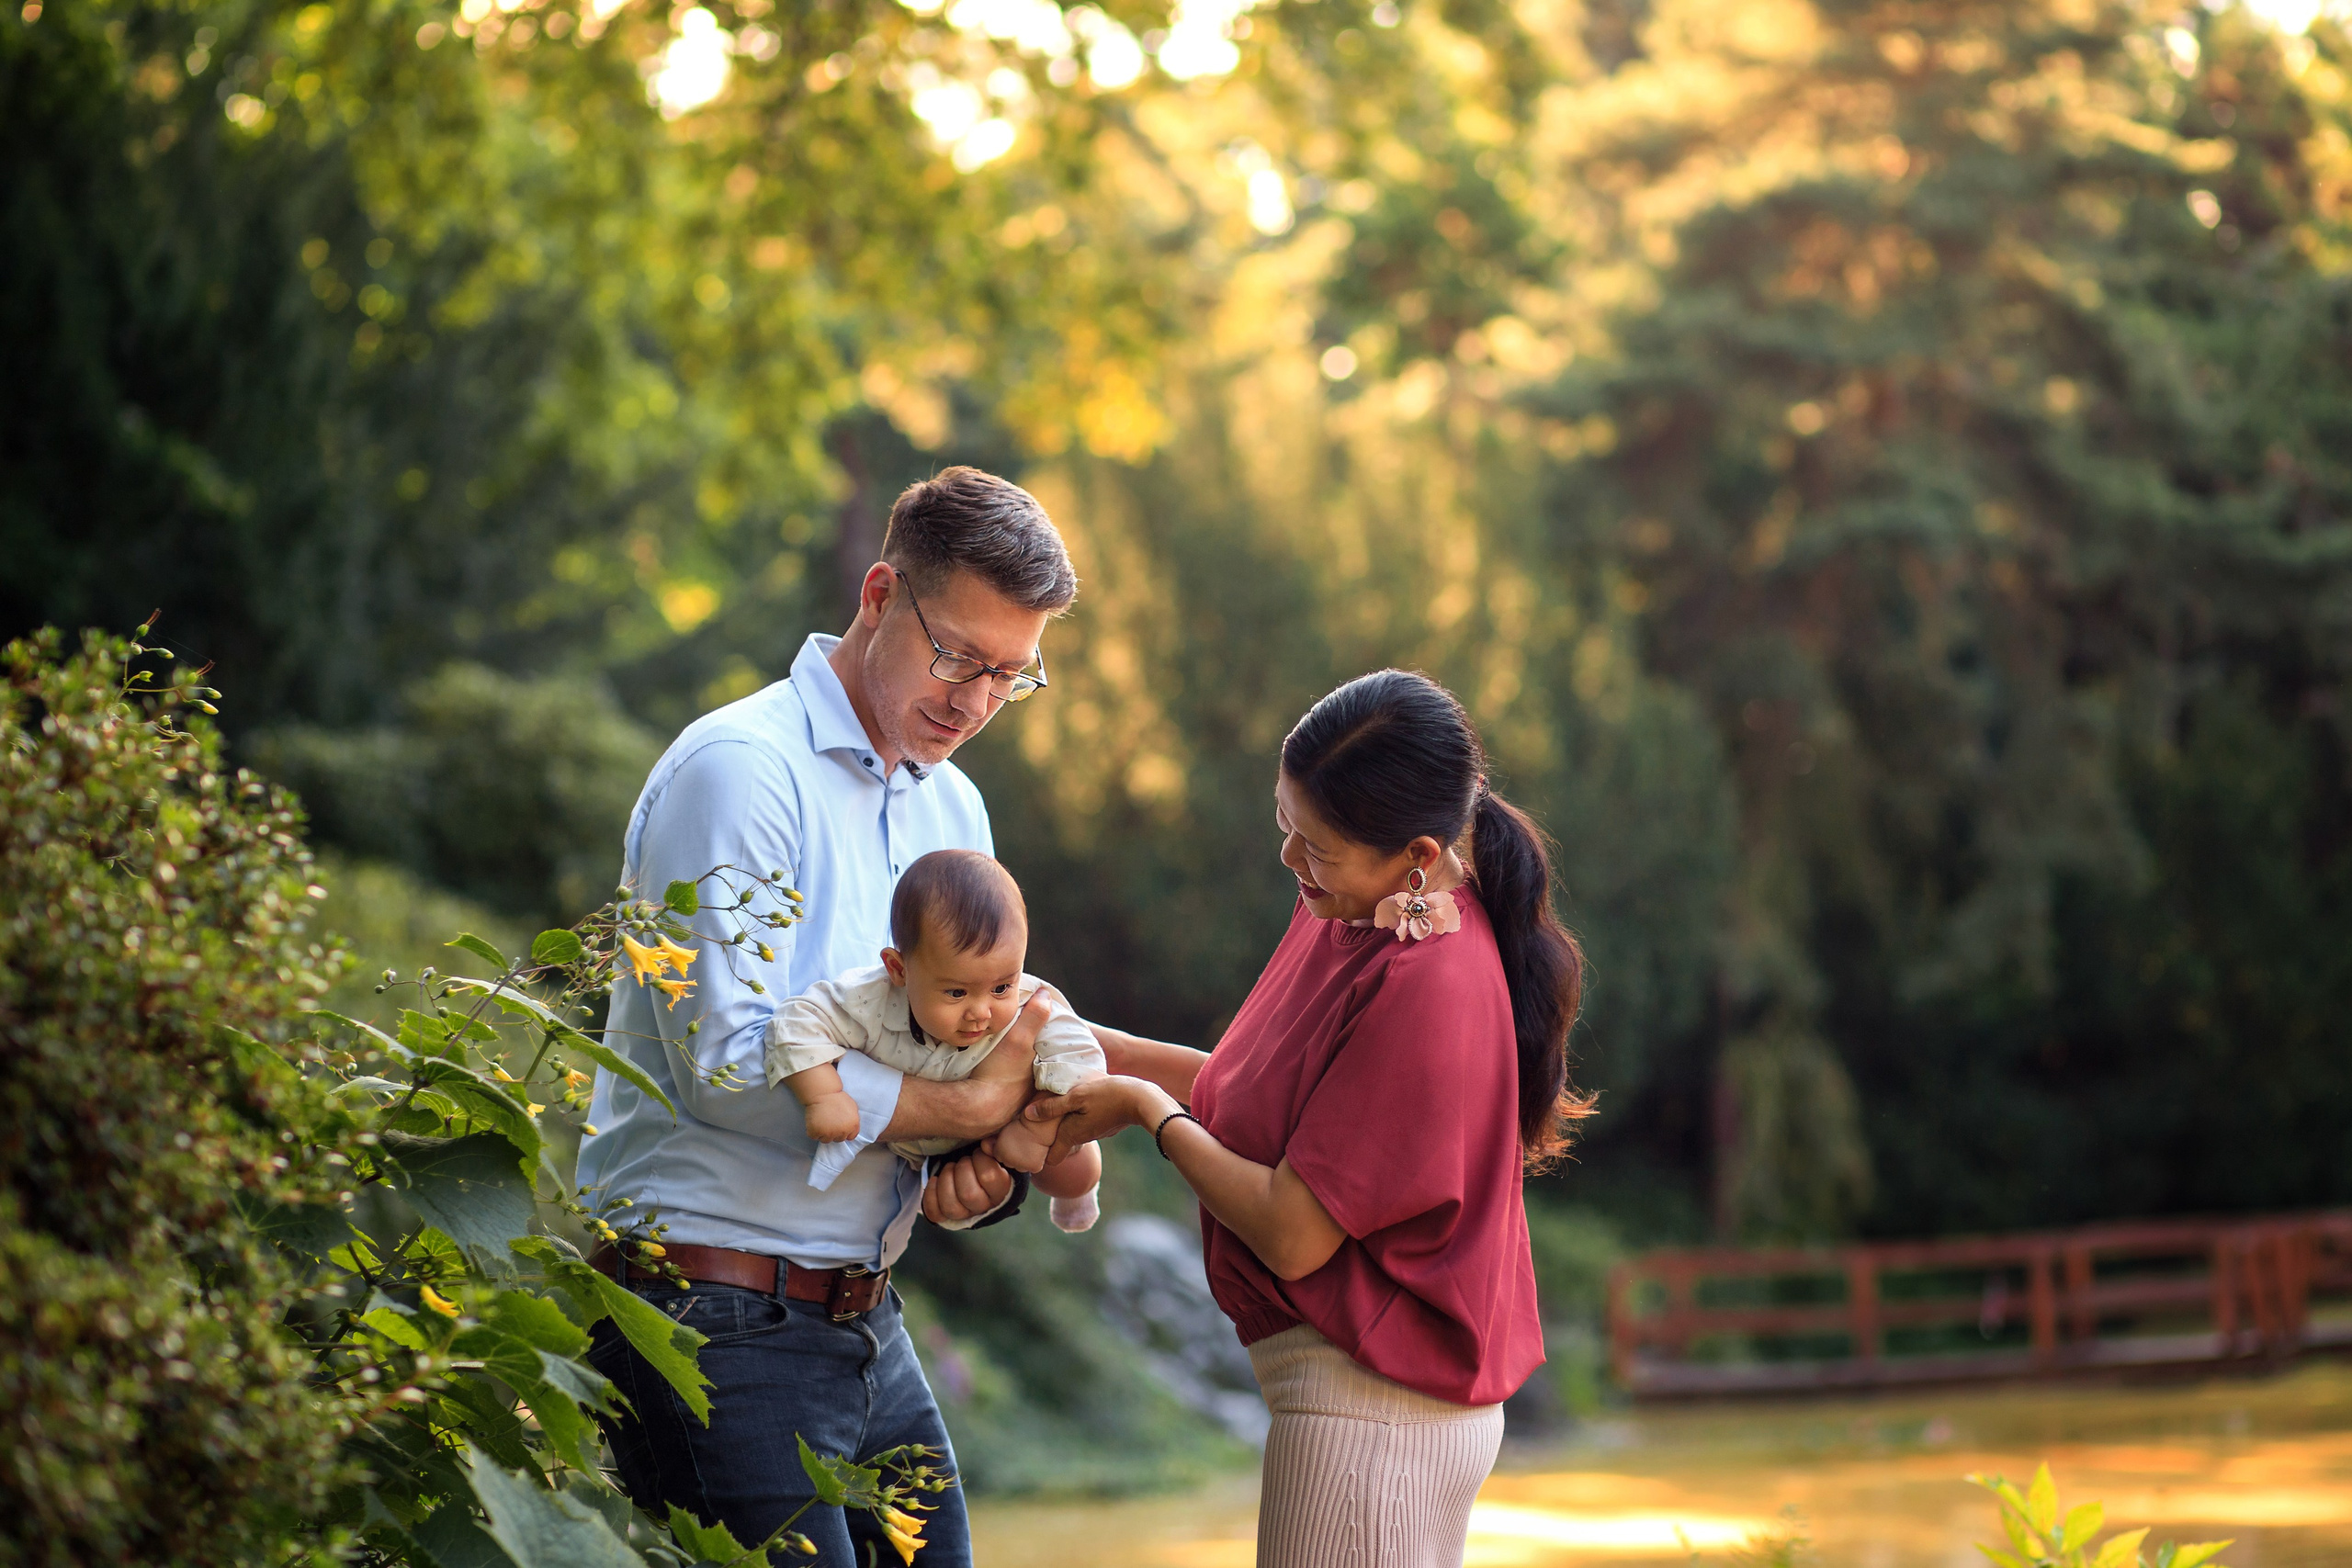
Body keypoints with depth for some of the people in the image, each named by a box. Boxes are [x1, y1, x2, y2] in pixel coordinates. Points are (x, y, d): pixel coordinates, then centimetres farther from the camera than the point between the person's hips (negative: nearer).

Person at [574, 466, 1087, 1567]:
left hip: (865, 1326, 8)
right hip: (719, 1326, -8)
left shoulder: (953, 809, 16)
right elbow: (724, 1063, -21)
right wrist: (970, 1111, -16)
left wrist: (976, 1173, -3)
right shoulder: (741, 767, -12)